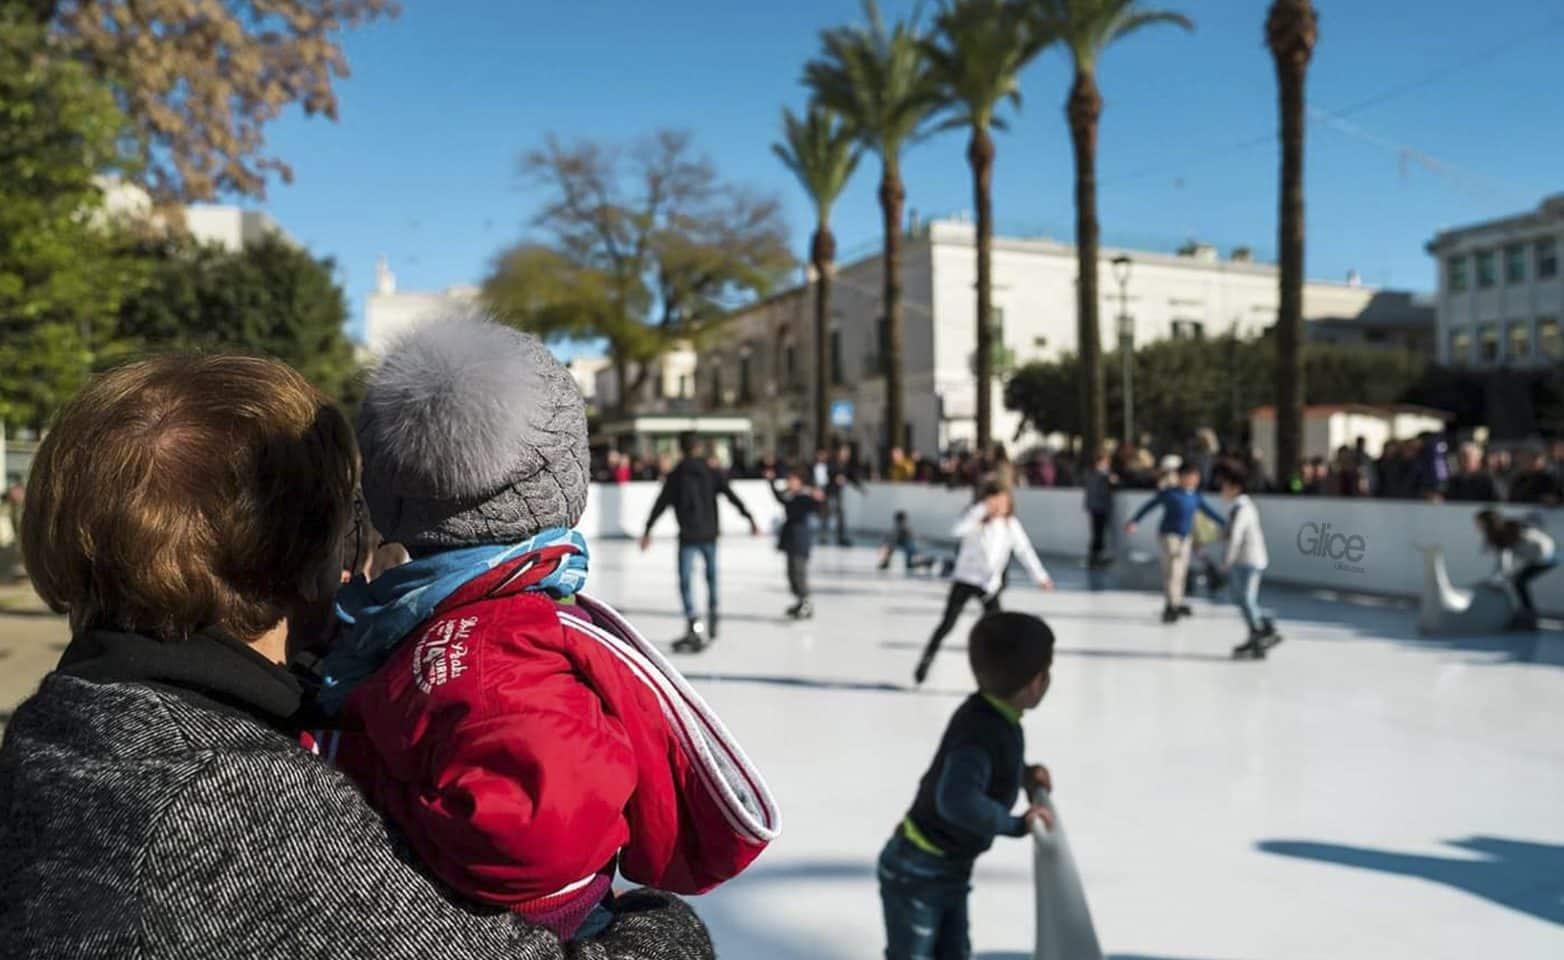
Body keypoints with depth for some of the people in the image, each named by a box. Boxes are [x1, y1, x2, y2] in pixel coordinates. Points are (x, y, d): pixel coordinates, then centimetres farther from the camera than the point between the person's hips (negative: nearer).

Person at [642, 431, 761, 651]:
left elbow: (660, 504, 1)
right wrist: (750, 519, -2)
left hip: (688, 536, -2)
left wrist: (647, 531, 9)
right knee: (711, 578, 16)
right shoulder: (712, 473, 3)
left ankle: (693, 623, -23)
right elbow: (732, 497, -4)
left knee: (686, 581, -3)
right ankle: (711, 628, 25)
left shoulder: (675, 476, 0)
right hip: (709, 534, 2)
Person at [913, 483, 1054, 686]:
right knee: (947, 624, -2)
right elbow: (959, 530, -38)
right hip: (965, 579, -3)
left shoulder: (1011, 524, -5)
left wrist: (1040, 576, -4)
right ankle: (926, 661, 13)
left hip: (990, 583, 3)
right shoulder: (975, 520, -16)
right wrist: (983, 509, -42)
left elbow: (1024, 550, 0)